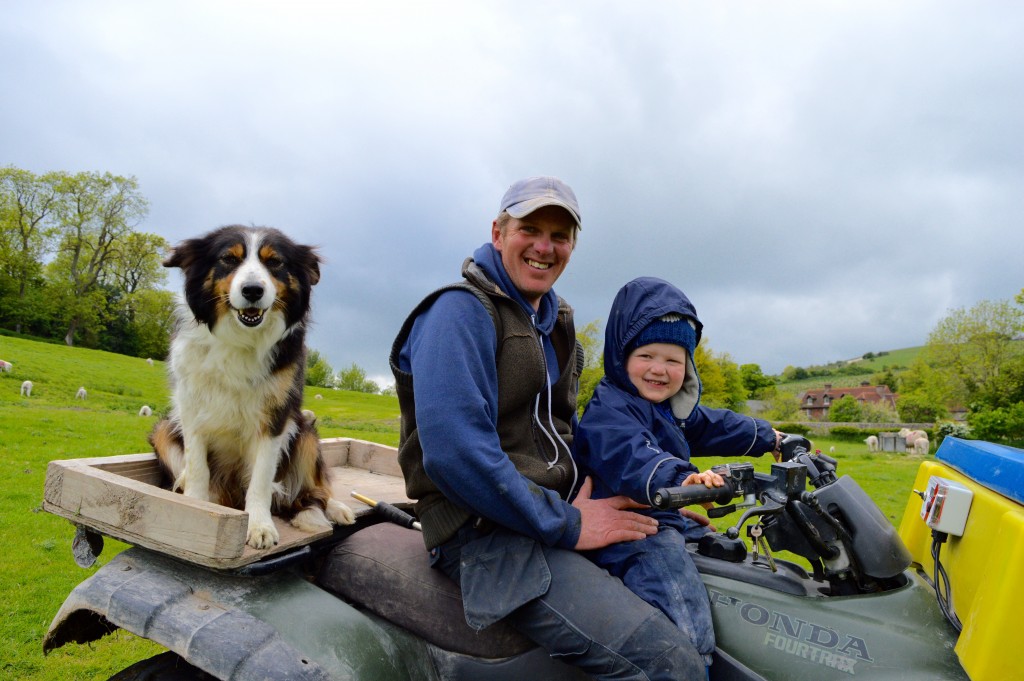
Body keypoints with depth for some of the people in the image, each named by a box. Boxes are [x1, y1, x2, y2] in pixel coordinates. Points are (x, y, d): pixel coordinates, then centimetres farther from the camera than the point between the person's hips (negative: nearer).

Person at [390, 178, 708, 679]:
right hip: (489, 532, -9)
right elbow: (453, 452, -23)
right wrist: (565, 525, -18)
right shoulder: (460, 311, -12)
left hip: (559, 512, 9)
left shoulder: (555, 321, 18)